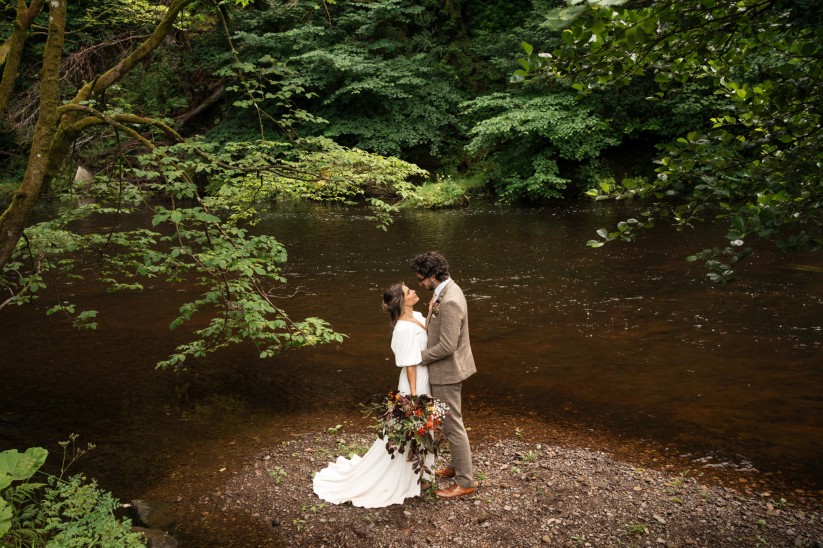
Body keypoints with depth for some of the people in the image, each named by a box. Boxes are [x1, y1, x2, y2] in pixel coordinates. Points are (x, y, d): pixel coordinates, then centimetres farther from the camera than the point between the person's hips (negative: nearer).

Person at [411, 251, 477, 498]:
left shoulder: (450, 302, -29)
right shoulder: (446, 289, 4)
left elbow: (446, 346, -28)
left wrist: (419, 357, -16)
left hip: (447, 371, -10)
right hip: (448, 368, 10)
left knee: (452, 424, 2)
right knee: (450, 421, 23)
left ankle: (465, 482, 16)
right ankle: (457, 466, 39)